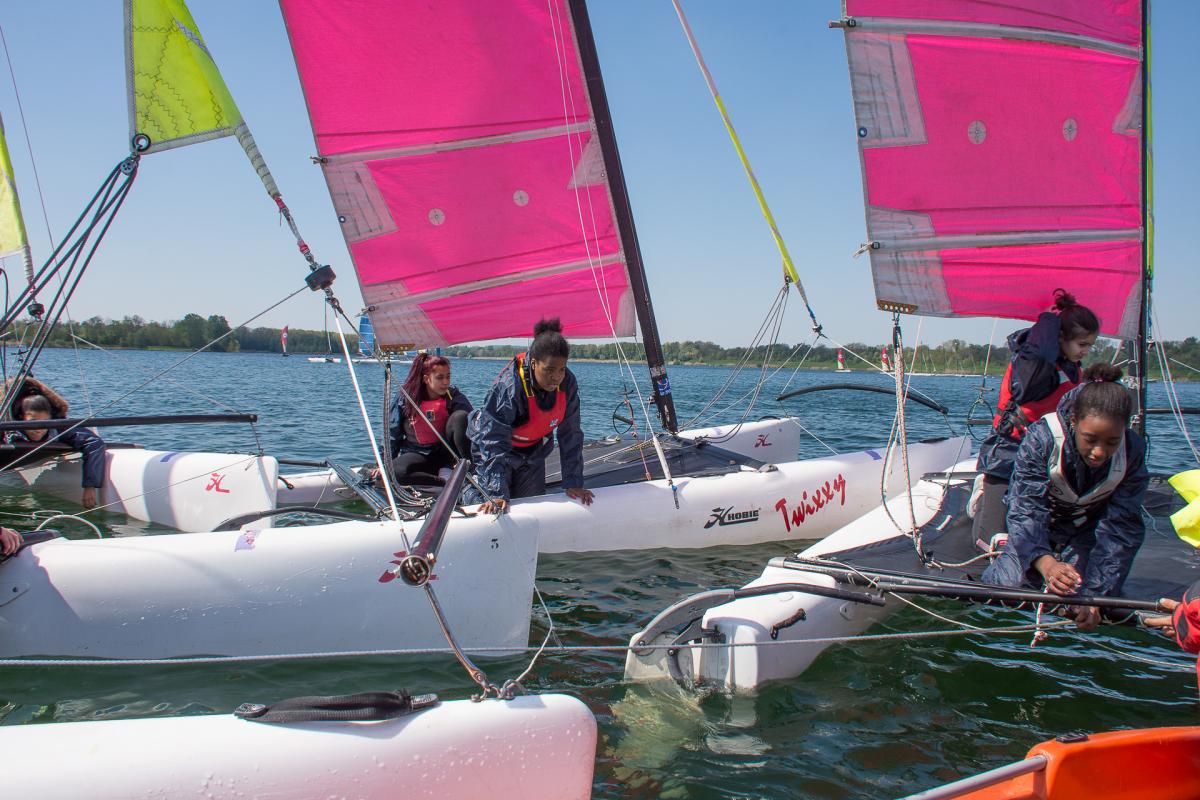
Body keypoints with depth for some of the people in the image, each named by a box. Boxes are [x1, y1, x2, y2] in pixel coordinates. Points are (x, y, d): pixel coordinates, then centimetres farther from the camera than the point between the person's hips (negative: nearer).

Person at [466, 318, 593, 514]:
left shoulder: (567, 383, -19)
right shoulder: (508, 387, -34)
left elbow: (571, 435, -10)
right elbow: (493, 441, -34)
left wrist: (573, 483, -12)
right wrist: (496, 495, -40)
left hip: (533, 453, 5)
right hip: (493, 453, -5)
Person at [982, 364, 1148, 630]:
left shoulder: (1133, 452, -27)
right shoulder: (1041, 437, -35)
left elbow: (1120, 529, -25)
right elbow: (1026, 509, -39)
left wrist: (1092, 594, -36)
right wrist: (1046, 562, -59)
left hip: (1086, 527, 2)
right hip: (1039, 522, -1)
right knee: (1011, 584, -18)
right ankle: (1005, 548, 17)